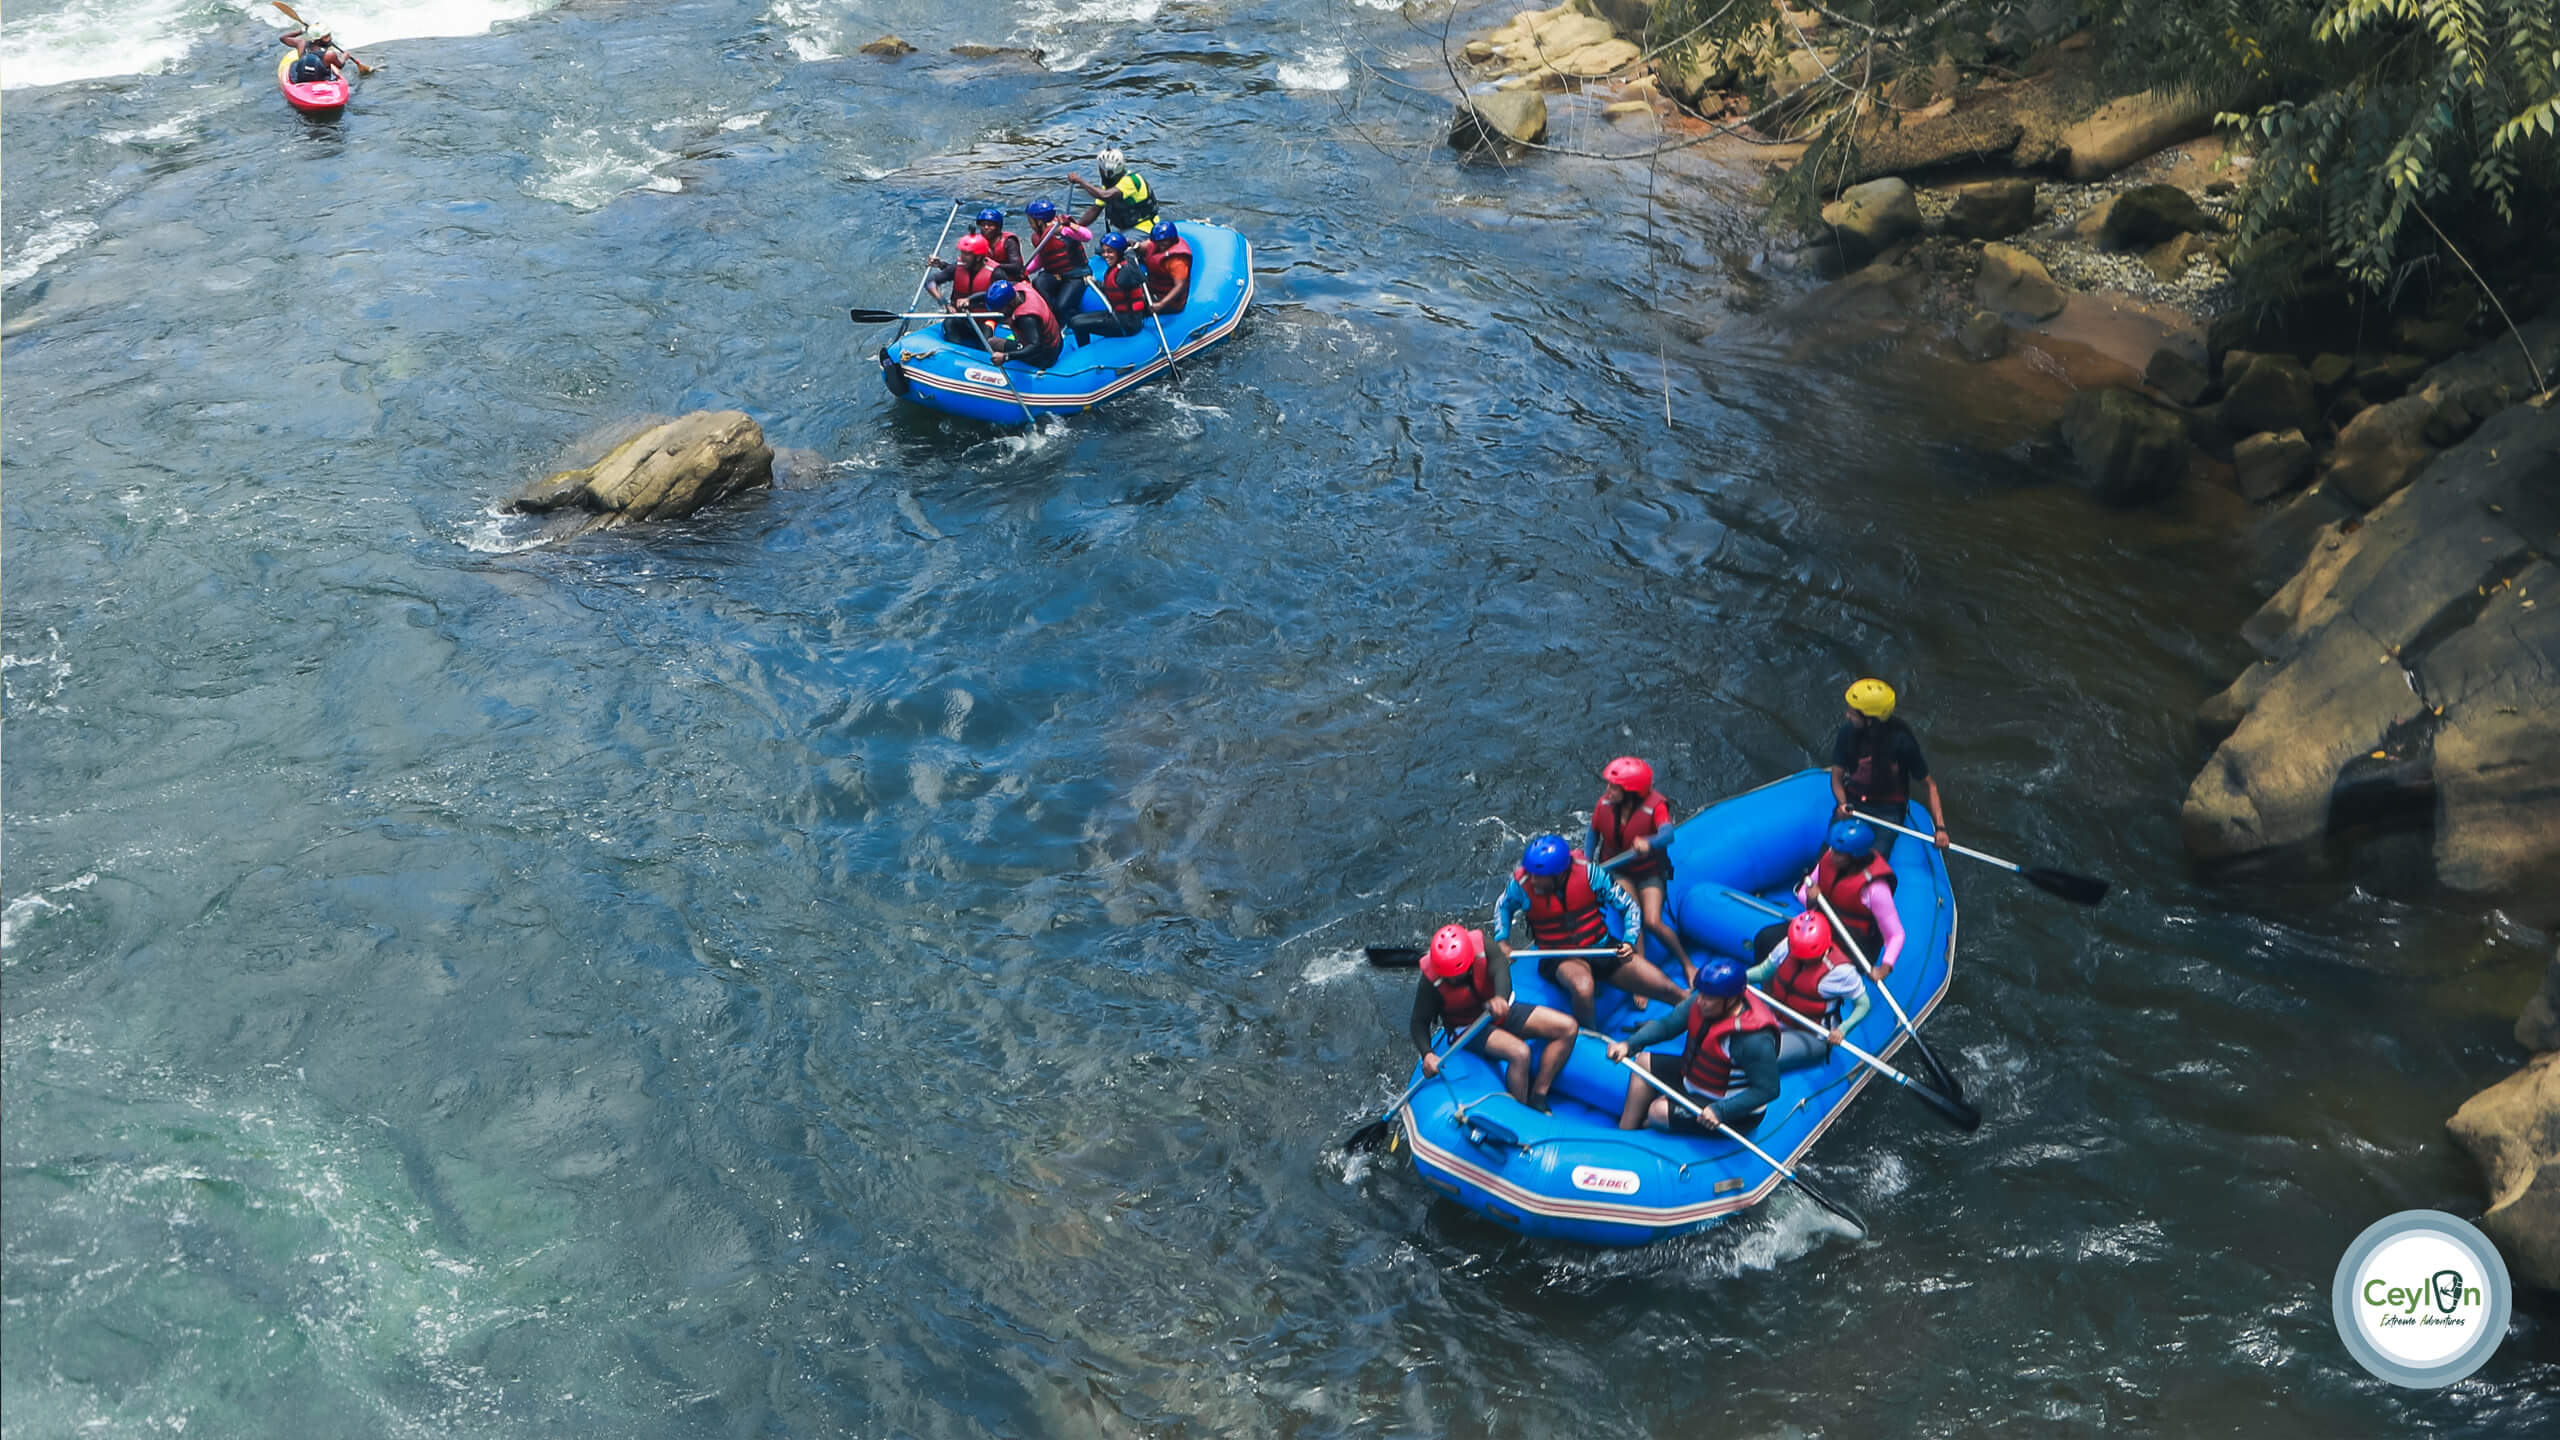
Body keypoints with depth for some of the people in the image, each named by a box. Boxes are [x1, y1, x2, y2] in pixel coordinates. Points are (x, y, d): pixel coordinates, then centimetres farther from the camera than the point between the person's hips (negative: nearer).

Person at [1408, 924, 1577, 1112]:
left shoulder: (1481, 945, -22)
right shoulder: (1431, 981, -23)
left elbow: (1499, 966, -40)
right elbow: (1419, 1022, -17)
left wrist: (1500, 997, -62)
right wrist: (1427, 1053, -36)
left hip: (1501, 1012, 4)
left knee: (1567, 1028, -11)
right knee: (1519, 1053, -32)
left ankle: (1537, 1098, -8)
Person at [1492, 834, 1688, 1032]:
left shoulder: (1588, 872, -16)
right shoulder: (1522, 885, -14)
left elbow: (1628, 905, -4)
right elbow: (1503, 907, 12)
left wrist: (1629, 941, -18)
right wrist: (1501, 940, -2)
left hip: (1603, 947, 1)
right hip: (1561, 959, -1)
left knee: (1666, 988, -10)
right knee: (1583, 988, -38)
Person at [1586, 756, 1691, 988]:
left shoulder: (1654, 806, -22)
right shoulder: (1605, 804, -11)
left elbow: (1667, 833, -41)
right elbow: (1593, 833, 6)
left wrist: (1648, 842, -62)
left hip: (1649, 872, -2)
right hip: (1617, 872, 2)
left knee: (1653, 922, -19)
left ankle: (1687, 964, 5)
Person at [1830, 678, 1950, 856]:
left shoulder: (1902, 741, -16)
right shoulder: (1847, 734, -9)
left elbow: (1929, 785, -9)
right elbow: (1837, 777, -1)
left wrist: (1940, 828, -18)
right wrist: (1842, 804, -22)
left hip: (1889, 809, -2)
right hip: (1853, 801, 2)